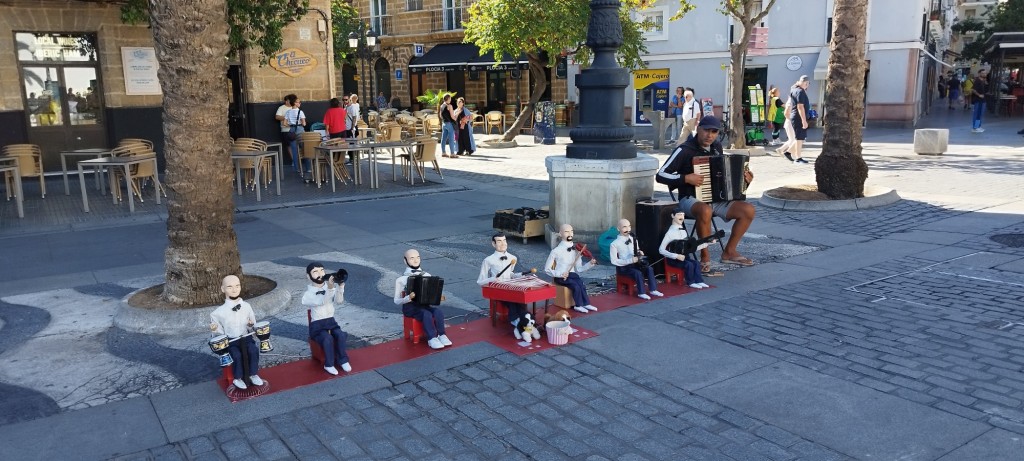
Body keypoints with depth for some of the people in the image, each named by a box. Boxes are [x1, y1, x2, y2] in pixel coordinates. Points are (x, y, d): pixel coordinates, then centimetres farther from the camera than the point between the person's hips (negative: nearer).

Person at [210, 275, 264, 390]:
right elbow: (221, 330, -1)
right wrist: (215, 329, -22)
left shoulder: (246, 306, 0)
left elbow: (253, 323, 9)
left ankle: (253, 374, -3)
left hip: (245, 337, 2)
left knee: (254, 350, -24)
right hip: (230, 340, -2)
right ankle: (237, 378, -3)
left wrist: (251, 324, -15)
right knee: (236, 355, -27)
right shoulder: (220, 311, -8)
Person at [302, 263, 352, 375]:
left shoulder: (330, 288, 7)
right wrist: (329, 289, -40)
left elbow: (339, 300, -12)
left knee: (340, 335, -25)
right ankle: (329, 364, -11)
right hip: (317, 324, -4)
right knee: (327, 338, -31)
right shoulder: (309, 293, -6)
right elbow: (321, 301, -25)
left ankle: (342, 360, -4)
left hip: (331, 321, 4)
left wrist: (340, 286, -29)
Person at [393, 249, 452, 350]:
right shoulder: (401, 280, 0)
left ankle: (441, 335, -20)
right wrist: (408, 298, -23)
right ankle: (432, 338, -27)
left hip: (424, 304, 4)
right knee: (427, 314, -32)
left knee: (438, 311, -27)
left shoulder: (427, 276, 10)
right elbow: (397, 301, -3)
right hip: (410, 307, -4)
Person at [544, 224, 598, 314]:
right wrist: (560, 274, -20)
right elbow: (547, 269, -7)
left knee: (581, 283, -27)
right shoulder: (556, 251, -9)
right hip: (560, 278, -4)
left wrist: (590, 264, -11)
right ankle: (585, 303, -12)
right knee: (576, 285, -29)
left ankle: (582, 304, -16)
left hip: (572, 275, 4)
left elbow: (579, 268, 5)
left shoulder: (576, 250, 5)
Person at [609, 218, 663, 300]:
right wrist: (630, 260, -22)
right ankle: (641, 293, -19)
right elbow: (614, 261, -15)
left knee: (649, 268, -17)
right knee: (638, 272, -30)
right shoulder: (615, 244, -11)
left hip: (633, 264, 6)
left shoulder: (633, 239, 10)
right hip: (623, 267, -6)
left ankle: (653, 290, -10)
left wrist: (639, 253, -3)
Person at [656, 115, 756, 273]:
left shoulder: (717, 147, 10)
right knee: (705, 211, -40)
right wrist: (686, 178, -25)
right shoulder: (684, 150, -12)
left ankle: (729, 252, 3)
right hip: (691, 199, -7)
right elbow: (661, 175, -16)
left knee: (748, 210, -12)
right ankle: (705, 257, -22)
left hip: (716, 199, 7)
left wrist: (743, 179, 10)